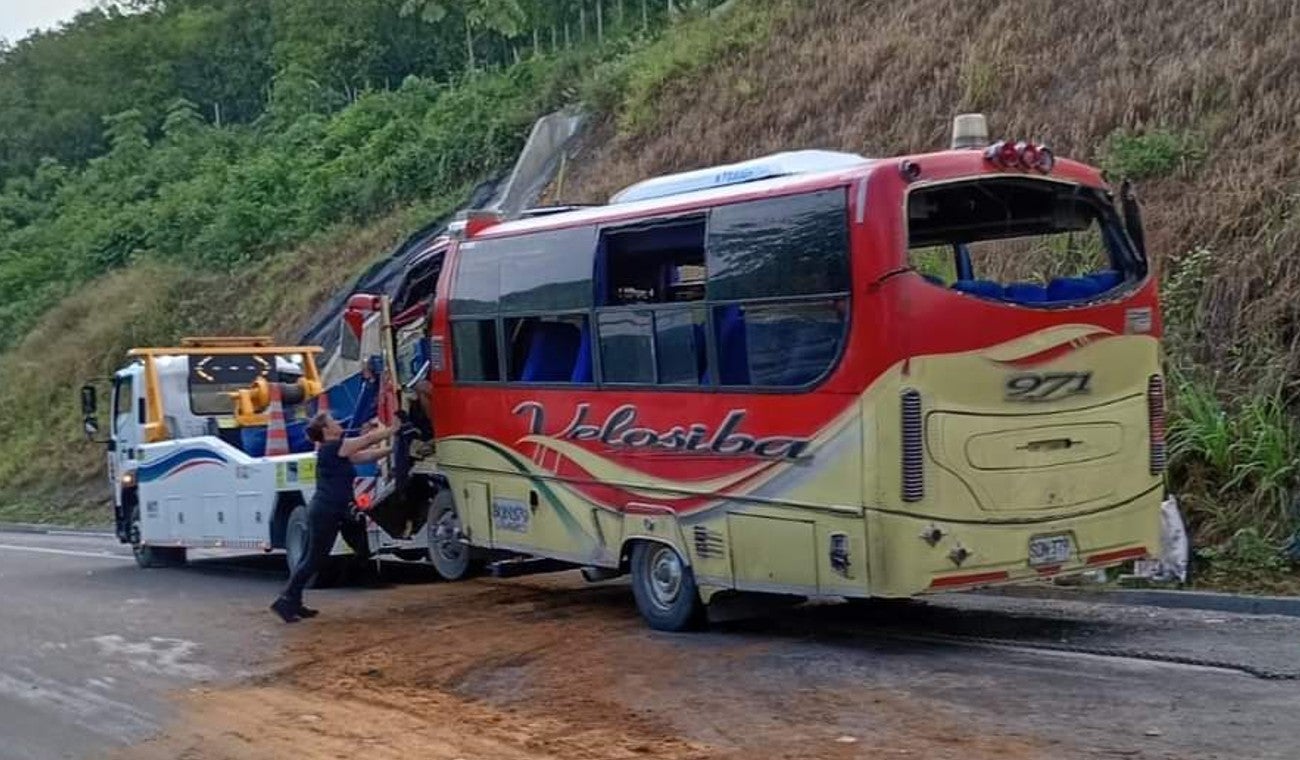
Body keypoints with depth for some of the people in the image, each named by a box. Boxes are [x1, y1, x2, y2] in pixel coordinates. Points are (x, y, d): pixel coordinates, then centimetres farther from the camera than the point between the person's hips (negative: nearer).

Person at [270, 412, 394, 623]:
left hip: (324, 512, 10)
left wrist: (393, 448, 12)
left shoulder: (336, 451, 16)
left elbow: (369, 456, 17)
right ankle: (285, 601, -3)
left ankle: (293, 603, 16)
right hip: (325, 512, -10)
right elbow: (371, 438, -11)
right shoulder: (334, 447, -12)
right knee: (314, 560, -6)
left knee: (310, 559, 12)